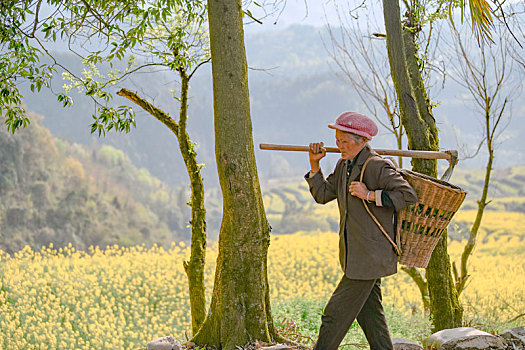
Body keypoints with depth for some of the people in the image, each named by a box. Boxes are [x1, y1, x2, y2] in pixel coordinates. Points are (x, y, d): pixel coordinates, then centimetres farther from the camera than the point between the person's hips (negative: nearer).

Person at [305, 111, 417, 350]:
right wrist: (315, 164, 7)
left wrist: (370, 195, -21)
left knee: (336, 314, -6)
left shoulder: (377, 167, -14)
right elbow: (322, 195, 17)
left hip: (369, 257, -9)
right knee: (370, 316, 12)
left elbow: (408, 195, -18)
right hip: (355, 256, 9)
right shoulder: (344, 166, 12)